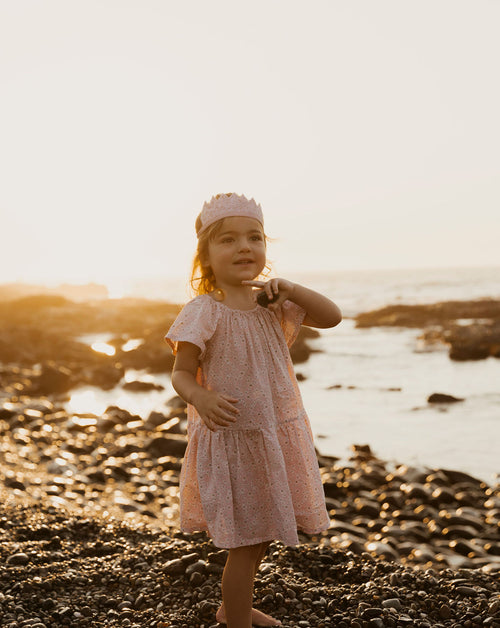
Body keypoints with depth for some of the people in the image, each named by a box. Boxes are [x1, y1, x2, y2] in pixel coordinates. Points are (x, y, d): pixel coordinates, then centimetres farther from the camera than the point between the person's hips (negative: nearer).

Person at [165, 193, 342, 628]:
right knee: (245, 541, -1)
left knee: (260, 537, 20)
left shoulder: (273, 304, 3)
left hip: (278, 434, 7)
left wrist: (289, 290, -15)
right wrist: (201, 398, -33)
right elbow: (182, 373, -11)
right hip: (231, 440, -6)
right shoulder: (204, 312, -14)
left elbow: (332, 317, 0)